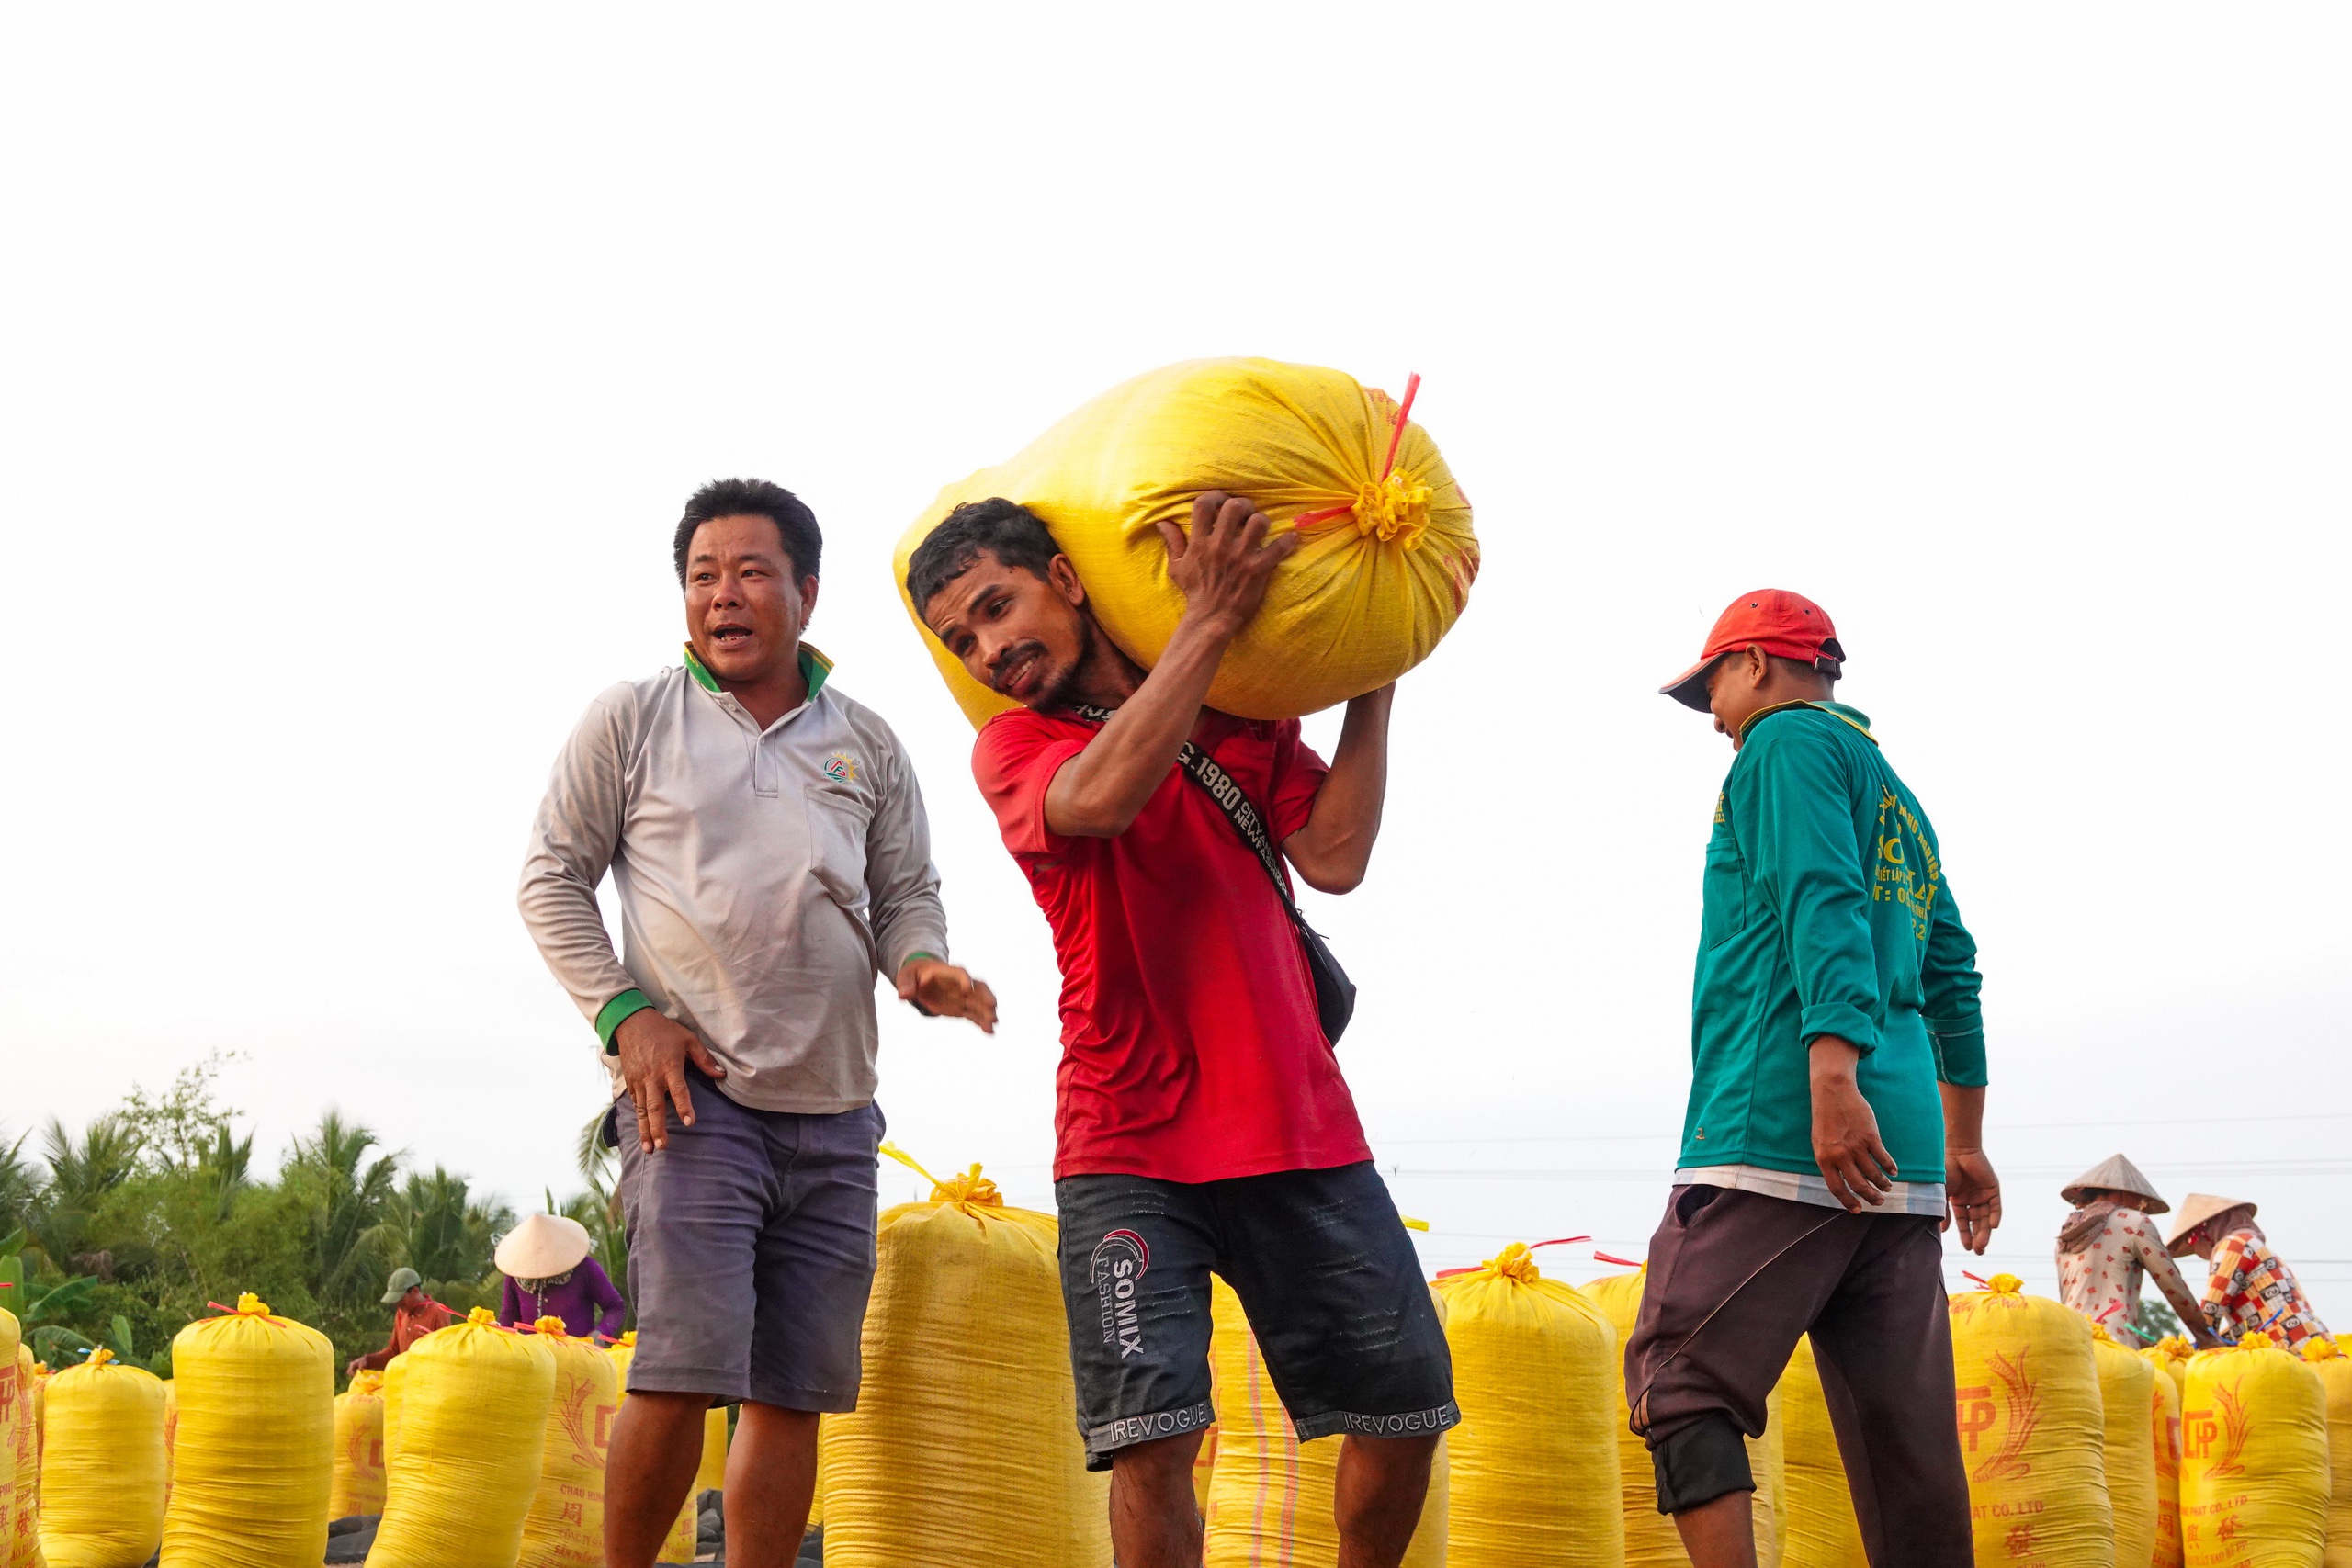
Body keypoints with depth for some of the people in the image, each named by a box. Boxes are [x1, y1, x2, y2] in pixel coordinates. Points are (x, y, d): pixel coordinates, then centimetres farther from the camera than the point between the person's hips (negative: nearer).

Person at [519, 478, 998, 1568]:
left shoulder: (866, 743, 14)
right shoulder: (632, 720, 6)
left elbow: (908, 894, 18)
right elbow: (552, 880, 6)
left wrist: (920, 966, -6)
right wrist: (625, 1014, -7)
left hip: (833, 1110, 4)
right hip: (693, 1091, -4)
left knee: (793, 1393, 4)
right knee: (681, 1373, -14)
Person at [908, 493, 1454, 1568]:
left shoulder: (1248, 716, 11)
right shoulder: (1012, 748, 1)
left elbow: (1332, 856, -4)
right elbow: (1103, 795, -23)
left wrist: (1373, 685, -3)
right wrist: (1209, 619, -22)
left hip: (1300, 1132, 3)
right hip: (1130, 1151, -3)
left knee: (1406, 1409, 7)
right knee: (1152, 1438, -15)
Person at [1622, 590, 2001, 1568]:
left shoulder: (1789, 739, 2)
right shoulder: (1896, 797, 28)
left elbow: (1825, 906, -14)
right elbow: (1953, 976, 27)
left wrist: (1832, 1076, -25)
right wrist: (1963, 1145, 31)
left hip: (1777, 1131, -8)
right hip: (1899, 1165, 9)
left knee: (1678, 1380, -9)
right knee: (1905, 1436, 6)